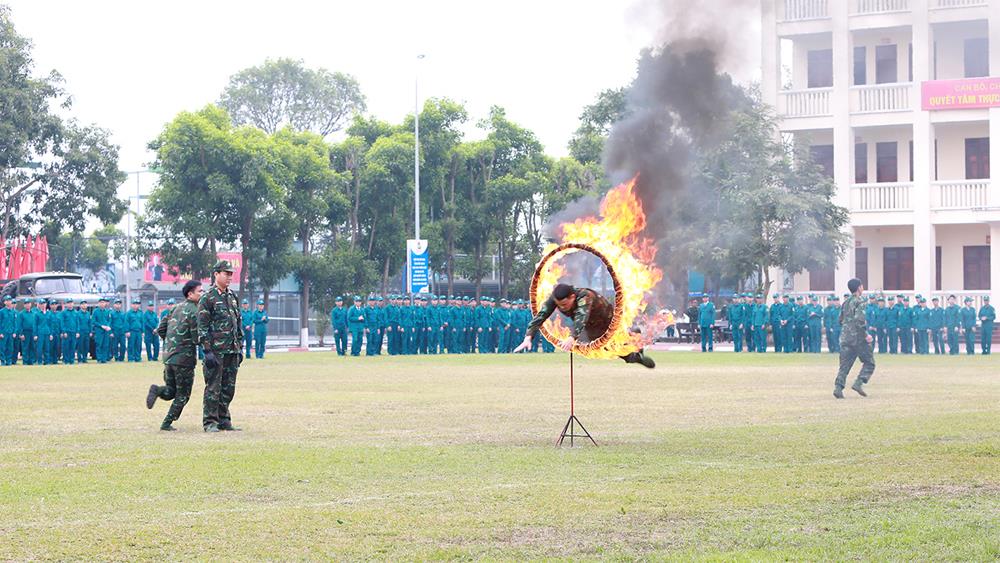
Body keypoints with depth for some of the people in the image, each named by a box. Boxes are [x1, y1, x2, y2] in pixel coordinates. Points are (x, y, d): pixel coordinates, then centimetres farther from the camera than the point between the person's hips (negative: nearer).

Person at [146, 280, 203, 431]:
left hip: (168, 356, 7)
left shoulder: (176, 308, 11)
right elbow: (197, 339, -17)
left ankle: (157, 390, -12)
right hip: (184, 358, -7)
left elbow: (160, 329, 14)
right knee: (183, 395, 6)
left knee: (171, 391, 18)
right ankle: (167, 423, 2)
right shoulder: (194, 312, -12)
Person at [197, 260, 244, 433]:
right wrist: (207, 351, -16)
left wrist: (239, 349, 17)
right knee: (213, 388, -3)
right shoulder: (207, 298, -7)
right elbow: (202, 326, -11)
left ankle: (224, 420, 16)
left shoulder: (233, 297, 15)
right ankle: (210, 422, 1)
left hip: (232, 352, 7)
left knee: (228, 388, 9)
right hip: (216, 351, -7)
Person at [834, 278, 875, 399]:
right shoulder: (859, 302, -10)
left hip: (845, 338, 7)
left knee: (845, 364, 5)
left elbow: (841, 320, 19)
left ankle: (838, 387, -9)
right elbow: (859, 320, -20)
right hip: (858, 338, -7)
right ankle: (858, 383, -10)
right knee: (869, 363, 5)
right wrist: (866, 334, -16)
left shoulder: (846, 302, 14)